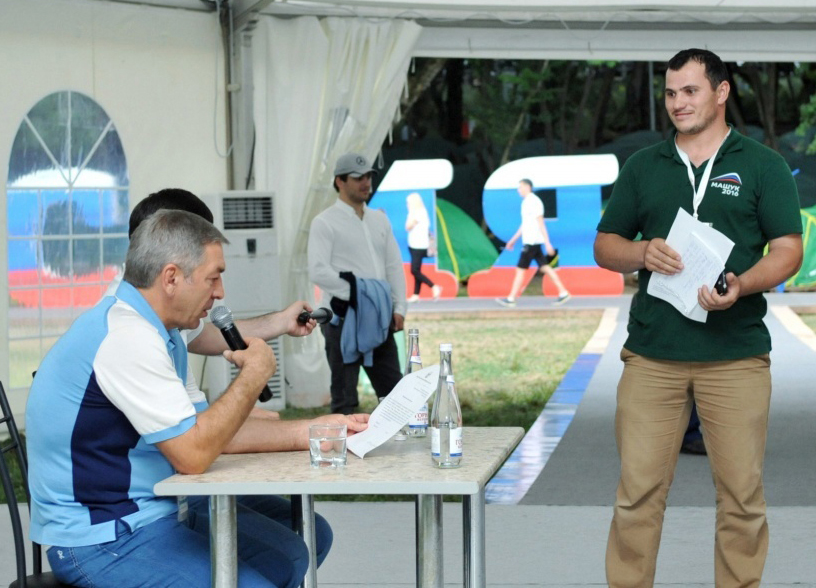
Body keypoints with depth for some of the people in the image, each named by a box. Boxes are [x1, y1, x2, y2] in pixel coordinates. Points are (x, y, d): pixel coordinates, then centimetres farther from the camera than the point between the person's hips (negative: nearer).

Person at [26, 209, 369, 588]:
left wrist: (314, 431, 6)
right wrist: (254, 375, -13)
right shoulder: (127, 337, -22)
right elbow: (193, 454, -25)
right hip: (102, 539, -11)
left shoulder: (155, 332, 11)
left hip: (155, 511, 11)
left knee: (288, 558, 11)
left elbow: (208, 429, 13)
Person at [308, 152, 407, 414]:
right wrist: (354, 292, -16)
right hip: (343, 318, -6)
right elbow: (318, 271, -13)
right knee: (344, 396, -2)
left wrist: (399, 308, 4)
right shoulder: (325, 223, -4)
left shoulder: (379, 220, 16)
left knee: (394, 390, 7)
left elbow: (395, 266, 15)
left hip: (379, 319, 6)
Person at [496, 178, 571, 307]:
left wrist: (547, 243, -20)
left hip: (532, 242, -10)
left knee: (521, 269, -6)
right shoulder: (526, 202, 16)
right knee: (544, 267, 8)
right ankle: (563, 293, 8)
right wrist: (514, 239, 28)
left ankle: (511, 299, -2)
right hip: (529, 240, 10)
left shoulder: (533, 202, -14)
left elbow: (541, 223, -18)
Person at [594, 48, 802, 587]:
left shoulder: (763, 166, 7)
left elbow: (788, 251, 1)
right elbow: (605, 247, 16)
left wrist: (741, 286, -18)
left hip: (737, 355, -2)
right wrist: (641, 253, -6)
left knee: (742, 494, 2)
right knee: (637, 491, -1)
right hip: (652, 355, 2)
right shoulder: (643, 167, 15)